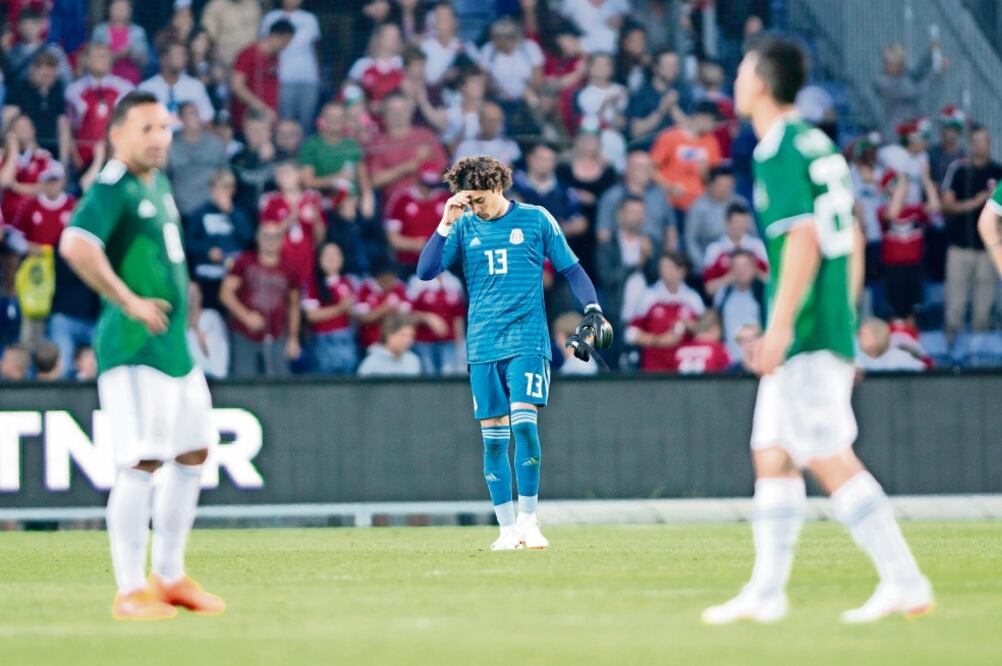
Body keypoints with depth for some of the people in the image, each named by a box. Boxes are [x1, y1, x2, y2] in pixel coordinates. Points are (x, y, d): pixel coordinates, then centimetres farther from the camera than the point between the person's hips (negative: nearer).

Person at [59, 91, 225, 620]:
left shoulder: (159, 184, 15)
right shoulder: (113, 188, -14)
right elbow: (76, 245, -31)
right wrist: (129, 302, -26)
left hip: (174, 345, 10)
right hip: (134, 348, -10)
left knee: (193, 453, 15)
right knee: (142, 463, -12)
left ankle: (169, 577, 25)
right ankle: (130, 591, -6)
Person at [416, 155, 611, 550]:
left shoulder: (535, 220, 3)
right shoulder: (464, 227, 8)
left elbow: (571, 269, 9)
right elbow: (426, 271, 0)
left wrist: (592, 307, -4)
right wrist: (446, 224, -8)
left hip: (527, 342, -3)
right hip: (482, 347, 3)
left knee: (523, 422, -18)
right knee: (493, 438, 1)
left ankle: (528, 522, -12)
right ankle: (507, 529, 6)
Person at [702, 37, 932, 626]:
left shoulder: (781, 152, -12)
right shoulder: (818, 145, 15)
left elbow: (803, 241, -21)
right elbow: (851, 240, 18)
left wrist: (780, 327, -20)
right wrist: (845, 324, 22)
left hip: (805, 335, -10)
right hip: (828, 331, 10)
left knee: (830, 461, -8)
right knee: (772, 457, 12)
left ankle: (905, 582, -8)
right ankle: (766, 593, 15)